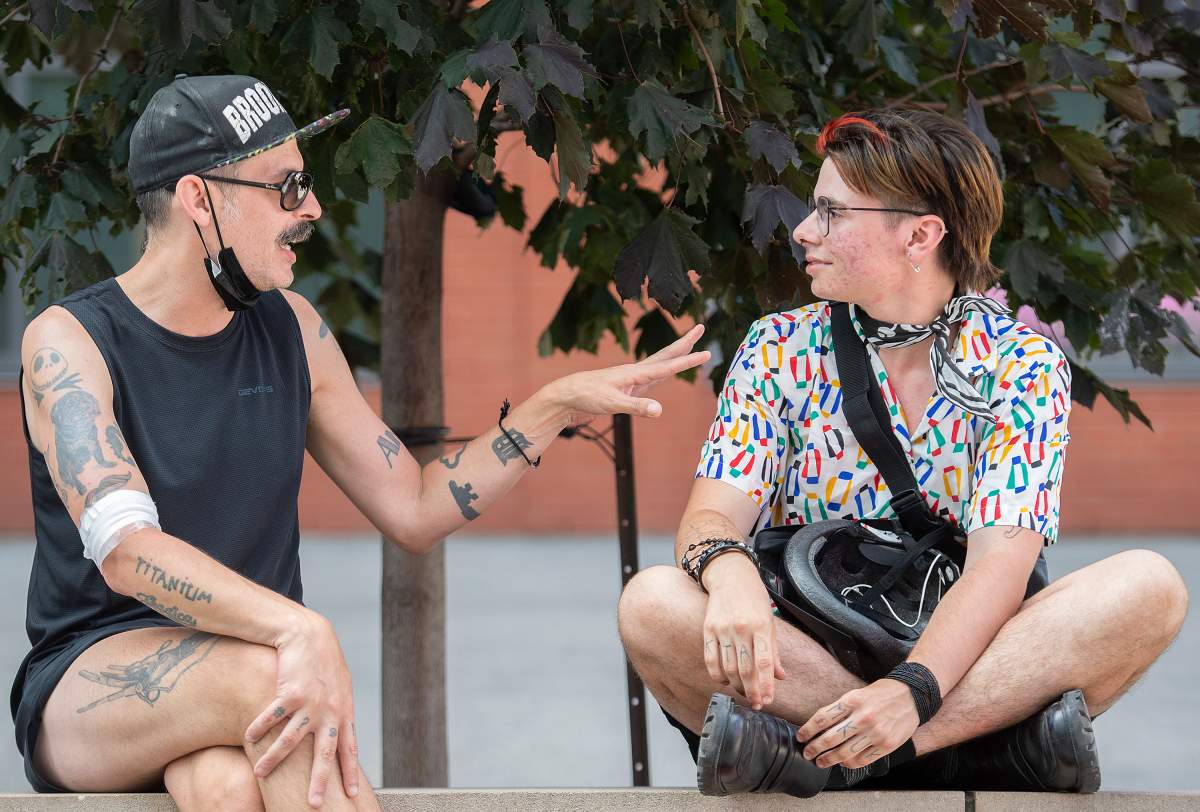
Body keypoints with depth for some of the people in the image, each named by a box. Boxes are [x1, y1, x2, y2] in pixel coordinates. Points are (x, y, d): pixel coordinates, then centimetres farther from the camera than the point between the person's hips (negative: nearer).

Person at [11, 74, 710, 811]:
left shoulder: (290, 329, 10)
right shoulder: (68, 341, -8)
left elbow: (413, 510, 18)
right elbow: (124, 550, -24)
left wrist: (561, 404, 8)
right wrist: (300, 631, -40)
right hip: (87, 681, -3)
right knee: (268, 674, -37)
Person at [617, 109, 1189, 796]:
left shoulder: (1022, 364, 0)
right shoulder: (780, 350, 6)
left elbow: (1002, 559, -12)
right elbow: (713, 516, -5)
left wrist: (913, 690, -30)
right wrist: (727, 572, -31)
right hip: (800, 664, 1)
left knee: (1150, 586, -25)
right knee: (653, 604, -27)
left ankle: (813, 757, -33)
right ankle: (1002, 742, -31)